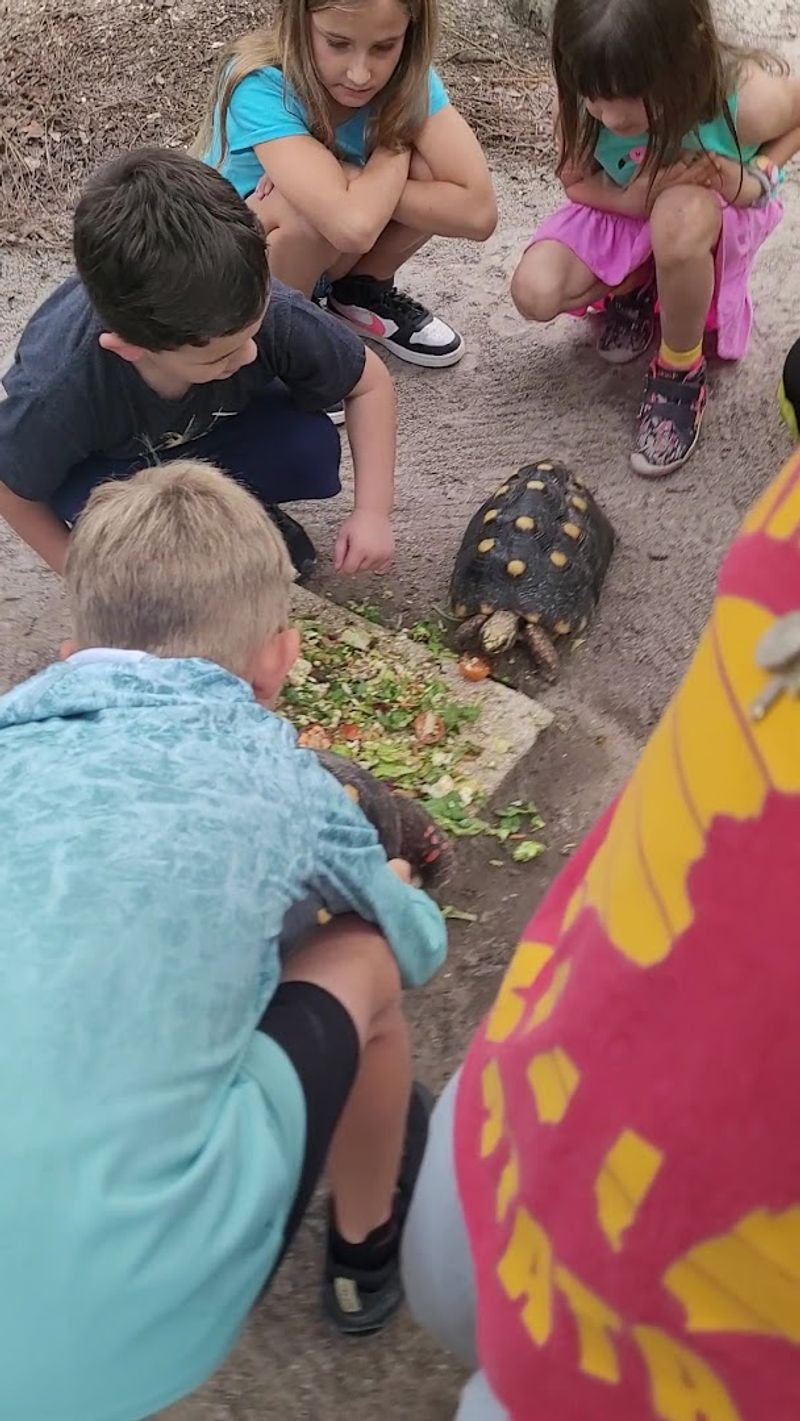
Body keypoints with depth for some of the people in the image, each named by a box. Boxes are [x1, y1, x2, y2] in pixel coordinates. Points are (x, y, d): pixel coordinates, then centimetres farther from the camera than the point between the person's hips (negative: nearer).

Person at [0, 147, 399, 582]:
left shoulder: (275, 315, -36)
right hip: (105, 461, -2)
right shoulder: (59, 392, -41)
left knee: (310, 448, -26)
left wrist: (372, 511, -23)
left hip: (214, 426, 2)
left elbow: (369, 382, -16)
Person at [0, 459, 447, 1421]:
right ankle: (368, 1247, 38)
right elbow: (418, 941, 21)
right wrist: (391, 890, 44)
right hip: (132, 1328, -4)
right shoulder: (270, 769, 1)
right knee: (362, 960, 14)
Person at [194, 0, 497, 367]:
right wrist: (396, 143, -27)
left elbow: (478, 210, -28)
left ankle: (363, 293, 5)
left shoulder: (406, 75, -18)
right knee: (313, 209, -35)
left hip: (321, 261, 4)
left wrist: (355, 185, -32)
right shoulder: (261, 87, -32)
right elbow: (353, 225, -45)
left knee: (433, 167, -20)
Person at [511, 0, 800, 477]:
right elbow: (577, 182, -11)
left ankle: (682, 370, -15)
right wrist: (632, 198, -31)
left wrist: (753, 180, -28)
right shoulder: (585, 102, -28)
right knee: (535, 292, -23)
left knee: (680, 212, -40)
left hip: (721, 217, -2)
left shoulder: (748, 99, -35)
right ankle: (637, 288, 11)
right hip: (625, 211, 3)